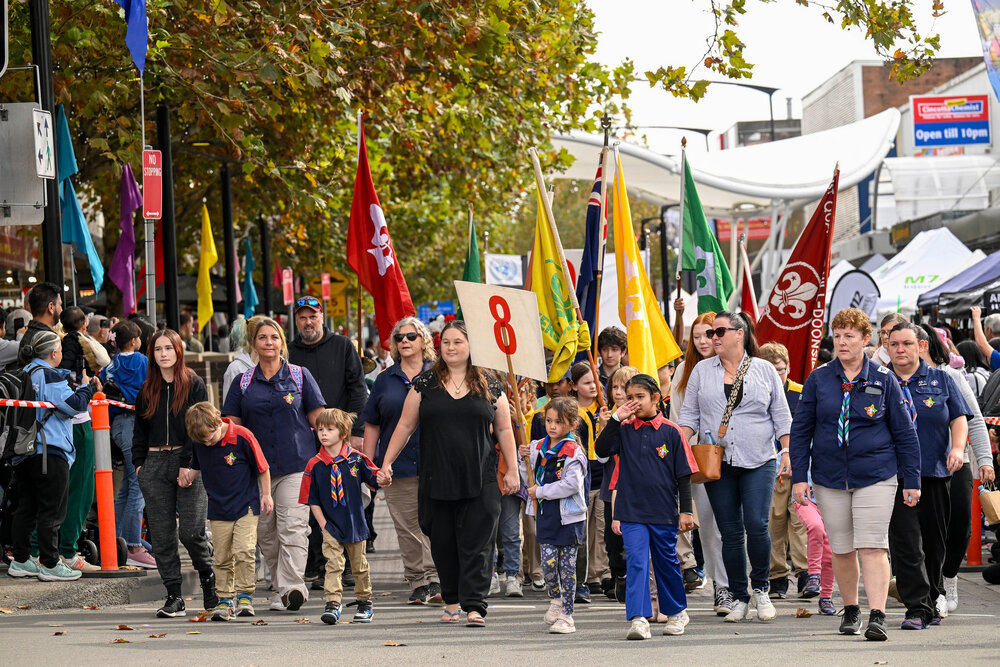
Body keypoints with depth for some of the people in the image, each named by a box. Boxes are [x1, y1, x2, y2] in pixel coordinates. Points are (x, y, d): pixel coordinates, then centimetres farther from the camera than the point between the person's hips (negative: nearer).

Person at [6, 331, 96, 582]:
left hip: (24, 453, 9)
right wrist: (89, 388, -2)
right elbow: (73, 405, -18)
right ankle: (50, 564, -2)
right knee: (52, 509, -4)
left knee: (26, 507, 13)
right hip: (49, 451, -9)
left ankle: (21, 561, 16)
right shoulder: (48, 376, -13)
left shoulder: (24, 375, 14)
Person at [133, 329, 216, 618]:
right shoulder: (147, 390, 15)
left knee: (191, 531, -10)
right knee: (161, 535, 1)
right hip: (154, 464, 4)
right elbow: (140, 429, 19)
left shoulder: (194, 385, 1)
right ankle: (174, 597, 4)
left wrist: (188, 464, -13)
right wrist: (138, 462, 7)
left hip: (189, 464, -4)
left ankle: (209, 578, 16)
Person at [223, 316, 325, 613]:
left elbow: (318, 418, 8)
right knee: (265, 533, 5)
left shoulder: (300, 376, 7)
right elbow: (231, 426, 10)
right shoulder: (243, 383, 11)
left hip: (296, 465, -3)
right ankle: (280, 589, 14)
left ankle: (291, 587, -20)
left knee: (293, 528, -15)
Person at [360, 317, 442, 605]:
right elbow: (372, 425, 13)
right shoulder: (386, 380, 12)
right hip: (398, 465, 2)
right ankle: (418, 583, 8)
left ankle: (434, 579, -9)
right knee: (407, 527, 2)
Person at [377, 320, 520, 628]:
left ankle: (474, 606, -9)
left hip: (479, 481, -1)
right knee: (443, 542, 6)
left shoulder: (489, 385, 7)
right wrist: (387, 463, 4)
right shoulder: (425, 383, 7)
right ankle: (452, 600, 20)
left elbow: (504, 430, 10)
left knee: (476, 544, -6)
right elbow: (405, 425, 9)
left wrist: (512, 470, 5)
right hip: (437, 480, 1)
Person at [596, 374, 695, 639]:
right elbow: (601, 450, -8)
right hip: (632, 511, 1)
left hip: (664, 511, -1)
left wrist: (686, 510, -2)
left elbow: (684, 474, 0)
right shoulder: (624, 431, 4)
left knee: (667, 562, 13)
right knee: (636, 562, -9)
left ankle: (677, 612, 31)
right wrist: (616, 419, -12)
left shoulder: (671, 432, -3)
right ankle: (639, 619, -14)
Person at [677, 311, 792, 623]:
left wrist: (786, 451, -2)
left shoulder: (764, 370, 6)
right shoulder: (702, 371, 11)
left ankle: (760, 589, 5)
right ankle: (739, 598, 11)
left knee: (756, 525, -14)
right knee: (730, 532, 2)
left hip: (758, 461, -2)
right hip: (717, 463, 2)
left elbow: (781, 416, 8)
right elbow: (689, 415, 10)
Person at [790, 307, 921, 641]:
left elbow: (904, 432, 5)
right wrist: (799, 476, 0)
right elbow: (801, 430, 7)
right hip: (829, 477, 2)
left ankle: (877, 616, -14)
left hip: (875, 476, -2)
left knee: (872, 546, -11)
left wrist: (912, 480, 2)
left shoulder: (884, 379, 1)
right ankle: (851, 611, 24)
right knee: (841, 549, 9)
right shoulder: (819, 379, 4)